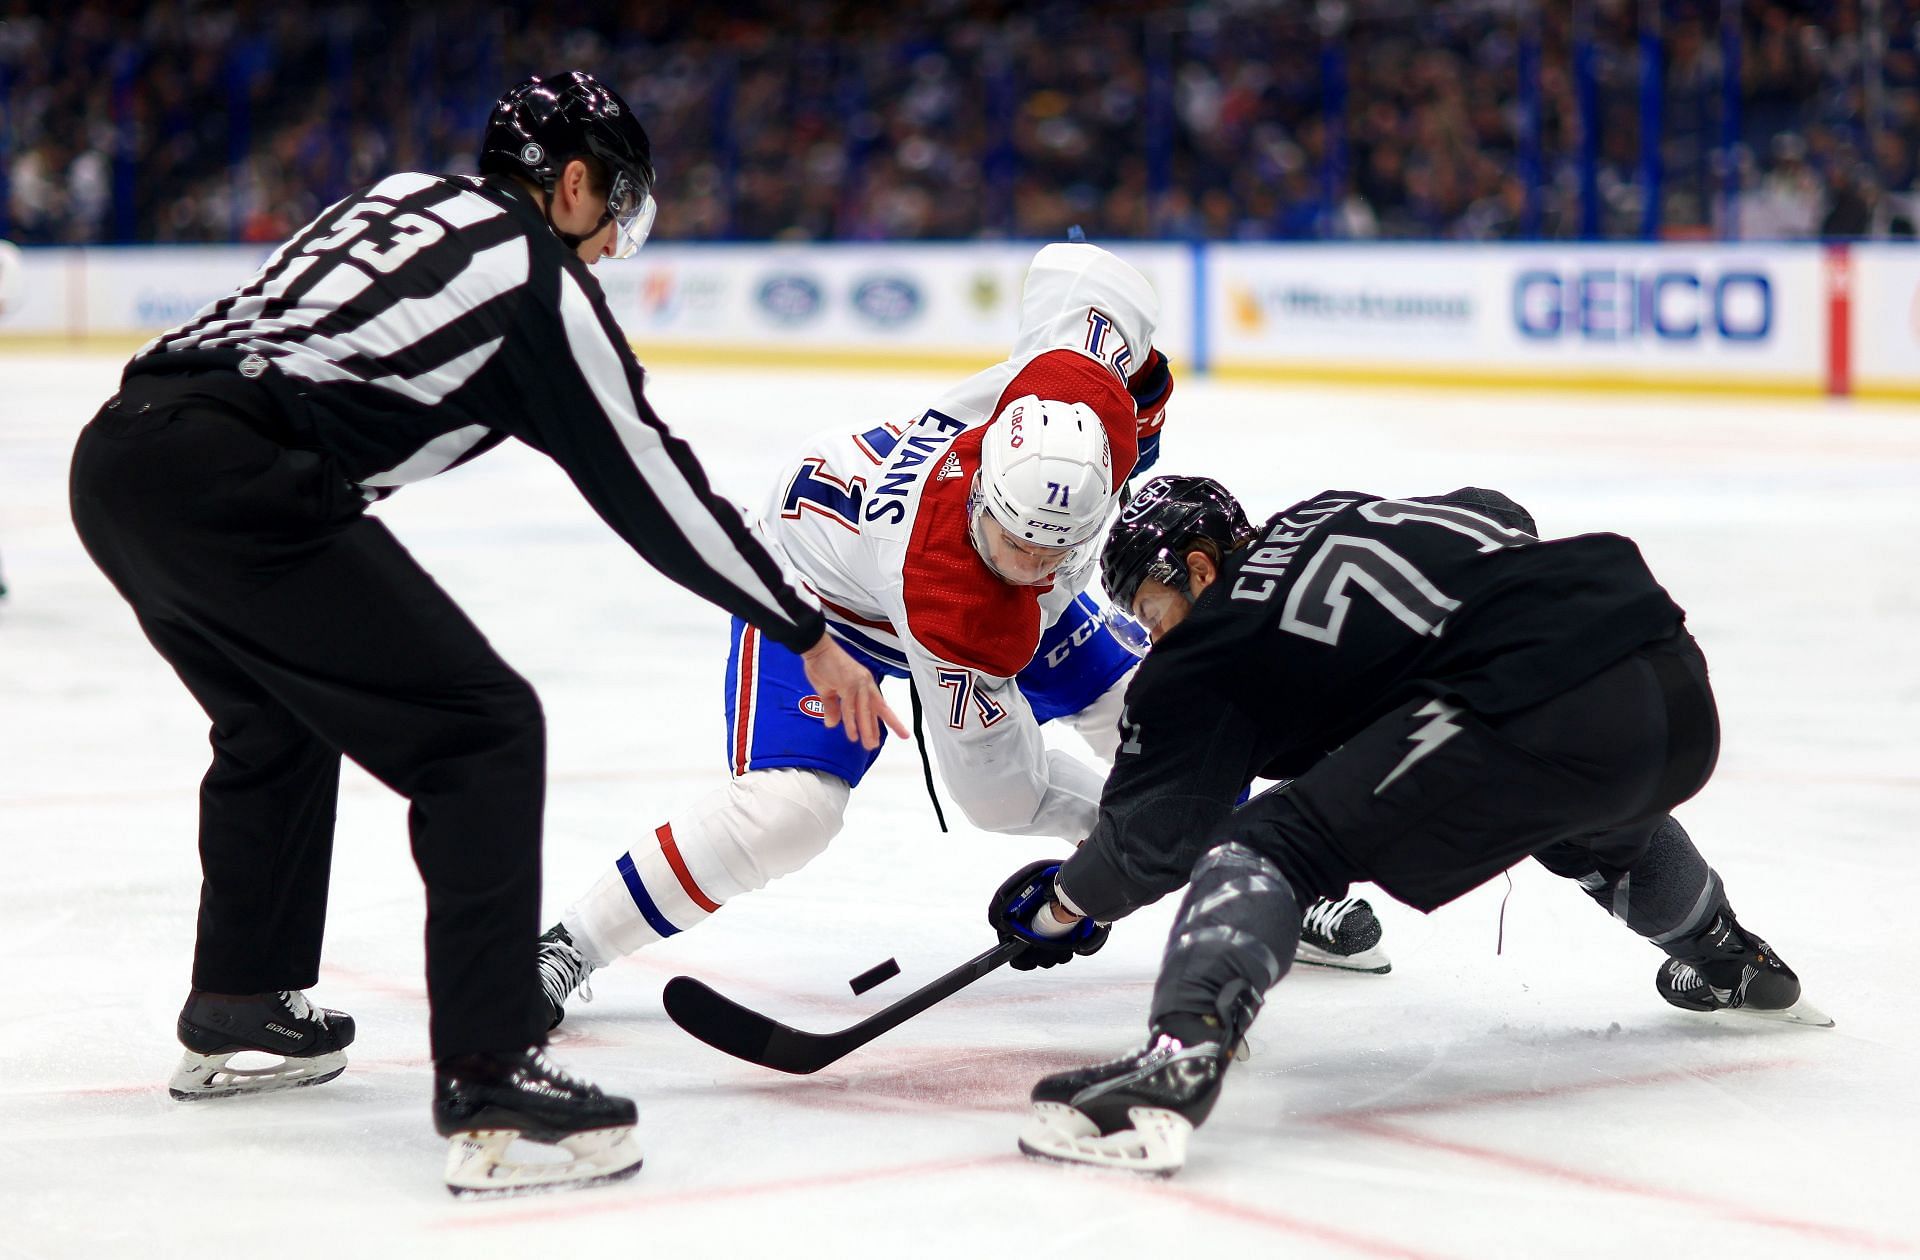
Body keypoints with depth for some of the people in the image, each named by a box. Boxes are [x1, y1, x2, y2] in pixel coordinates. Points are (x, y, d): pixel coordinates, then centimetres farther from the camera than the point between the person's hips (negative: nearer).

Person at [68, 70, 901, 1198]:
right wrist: (810, 635, 12)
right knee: (482, 731, -4)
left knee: (278, 718, 31)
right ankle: (490, 1084, -10)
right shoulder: (536, 273, 4)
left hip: (118, 451, 9)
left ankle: (237, 1015, 42)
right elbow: (650, 482, 6)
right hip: (232, 481, -9)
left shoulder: (401, 200, 25)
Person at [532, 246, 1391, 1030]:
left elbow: (1073, 268, -17)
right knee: (787, 809, -25)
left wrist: (1145, 387, -5)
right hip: (820, 585, -7)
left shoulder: (1077, 382, -36)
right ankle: (568, 949, -10)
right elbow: (1001, 787, -31)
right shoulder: (961, 623, -44)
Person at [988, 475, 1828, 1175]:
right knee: (1595, 821, 42)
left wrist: (1061, 907, 23)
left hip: (1537, 717, -8)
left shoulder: (1209, 650, 6)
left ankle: (1180, 1059, -27)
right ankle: (1733, 963, 63)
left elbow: (1155, 835, 8)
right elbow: (1501, 516, 38)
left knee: (1267, 849, -5)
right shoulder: (1332, 513, 25)